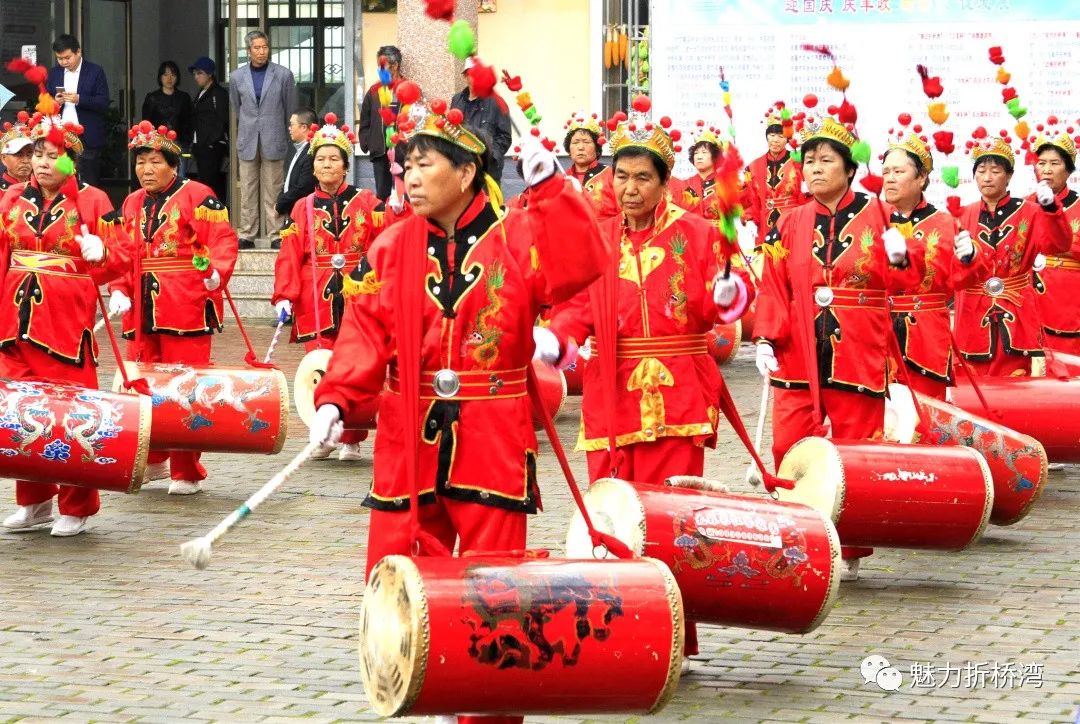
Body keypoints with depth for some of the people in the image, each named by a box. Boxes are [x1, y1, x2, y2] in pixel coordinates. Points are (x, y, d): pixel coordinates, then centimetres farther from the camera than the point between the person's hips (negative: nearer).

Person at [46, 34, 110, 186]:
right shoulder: (53, 73, 13)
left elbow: (104, 104, -5)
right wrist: (55, 102, -9)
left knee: (89, 185, -3)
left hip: (88, 139, -3)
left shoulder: (95, 71, 1)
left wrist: (79, 99, -20)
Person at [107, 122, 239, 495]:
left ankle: (186, 471, 6)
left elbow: (223, 240, -13)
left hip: (186, 309, -6)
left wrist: (216, 273, -30)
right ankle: (153, 460, 26)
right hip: (142, 310, 6)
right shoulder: (132, 204, 16)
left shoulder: (196, 196, -4)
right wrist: (119, 291, 1)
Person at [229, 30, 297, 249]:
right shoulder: (237, 77, 8)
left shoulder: (283, 75, 3)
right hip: (247, 141, 2)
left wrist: (286, 138, 12)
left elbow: (290, 110, 9)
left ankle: (275, 234, 3)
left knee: (273, 191, -1)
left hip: (274, 141, -2)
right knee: (248, 191, 1)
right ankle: (246, 235, 4)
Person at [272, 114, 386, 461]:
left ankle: (351, 439, 8)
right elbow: (289, 256, 3)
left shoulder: (365, 203, 6)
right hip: (315, 303, 1)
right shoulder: (302, 209, 10)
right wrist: (284, 297, -8)